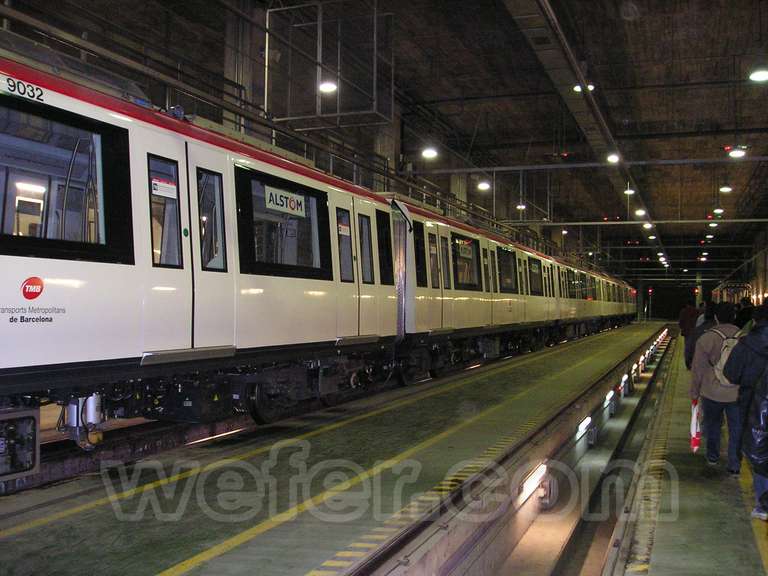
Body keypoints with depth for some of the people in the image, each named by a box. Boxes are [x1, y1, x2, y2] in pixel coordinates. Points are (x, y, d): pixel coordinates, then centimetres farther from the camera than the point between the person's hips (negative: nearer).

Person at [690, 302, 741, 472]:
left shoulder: (706, 338, -11)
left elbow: (698, 369, -7)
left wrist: (694, 392, 4)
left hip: (712, 392, -1)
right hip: (738, 393, 1)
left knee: (712, 425, 20)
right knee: (736, 429, 13)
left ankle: (712, 456, 34)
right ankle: (734, 465, 18)